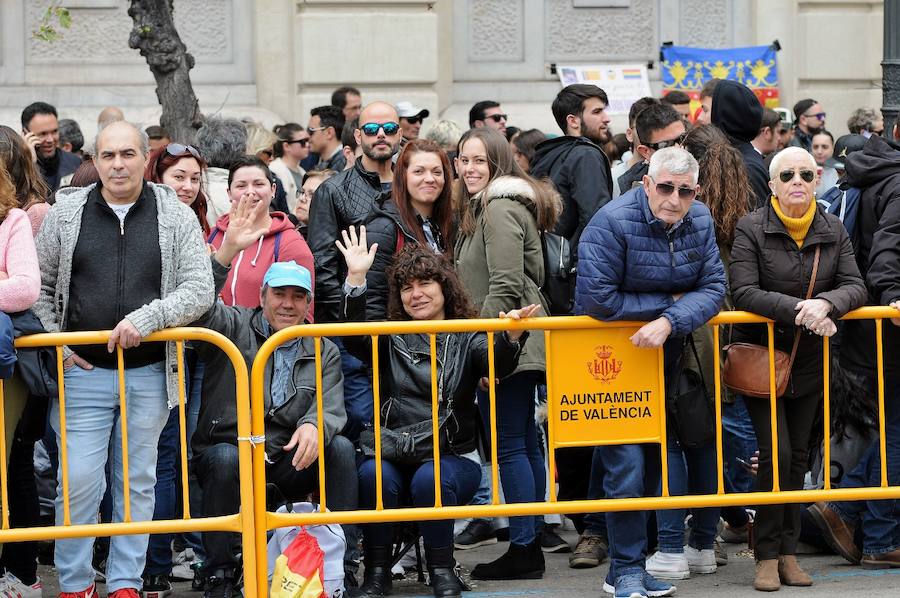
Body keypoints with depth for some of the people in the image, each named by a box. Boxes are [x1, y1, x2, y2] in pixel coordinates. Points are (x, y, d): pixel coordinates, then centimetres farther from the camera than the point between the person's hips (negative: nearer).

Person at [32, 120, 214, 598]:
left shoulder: (177, 218, 1)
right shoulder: (65, 213, 3)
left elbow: (200, 290, -5)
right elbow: (39, 285, 10)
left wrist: (147, 317, -19)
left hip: (149, 374, 1)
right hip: (84, 373, 0)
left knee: (138, 480, 7)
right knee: (80, 480, -5)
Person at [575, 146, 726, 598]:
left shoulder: (699, 221, -4)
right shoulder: (613, 223, -22)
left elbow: (712, 287, -9)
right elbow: (596, 299, -27)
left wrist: (670, 322, -27)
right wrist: (667, 301, -19)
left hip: (665, 354, 6)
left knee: (653, 461, 11)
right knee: (626, 463, -12)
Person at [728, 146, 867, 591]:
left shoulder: (833, 231, 2)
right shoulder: (751, 229, -10)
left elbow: (855, 287, -6)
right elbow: (744, 292, -20)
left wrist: (825, 302, -28)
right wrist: (798, 310, -31)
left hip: (809, 362, 4)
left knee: (798, 454, 9)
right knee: (776, 452, -12)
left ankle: (788, 552, 18)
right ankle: (767, 556, -2)